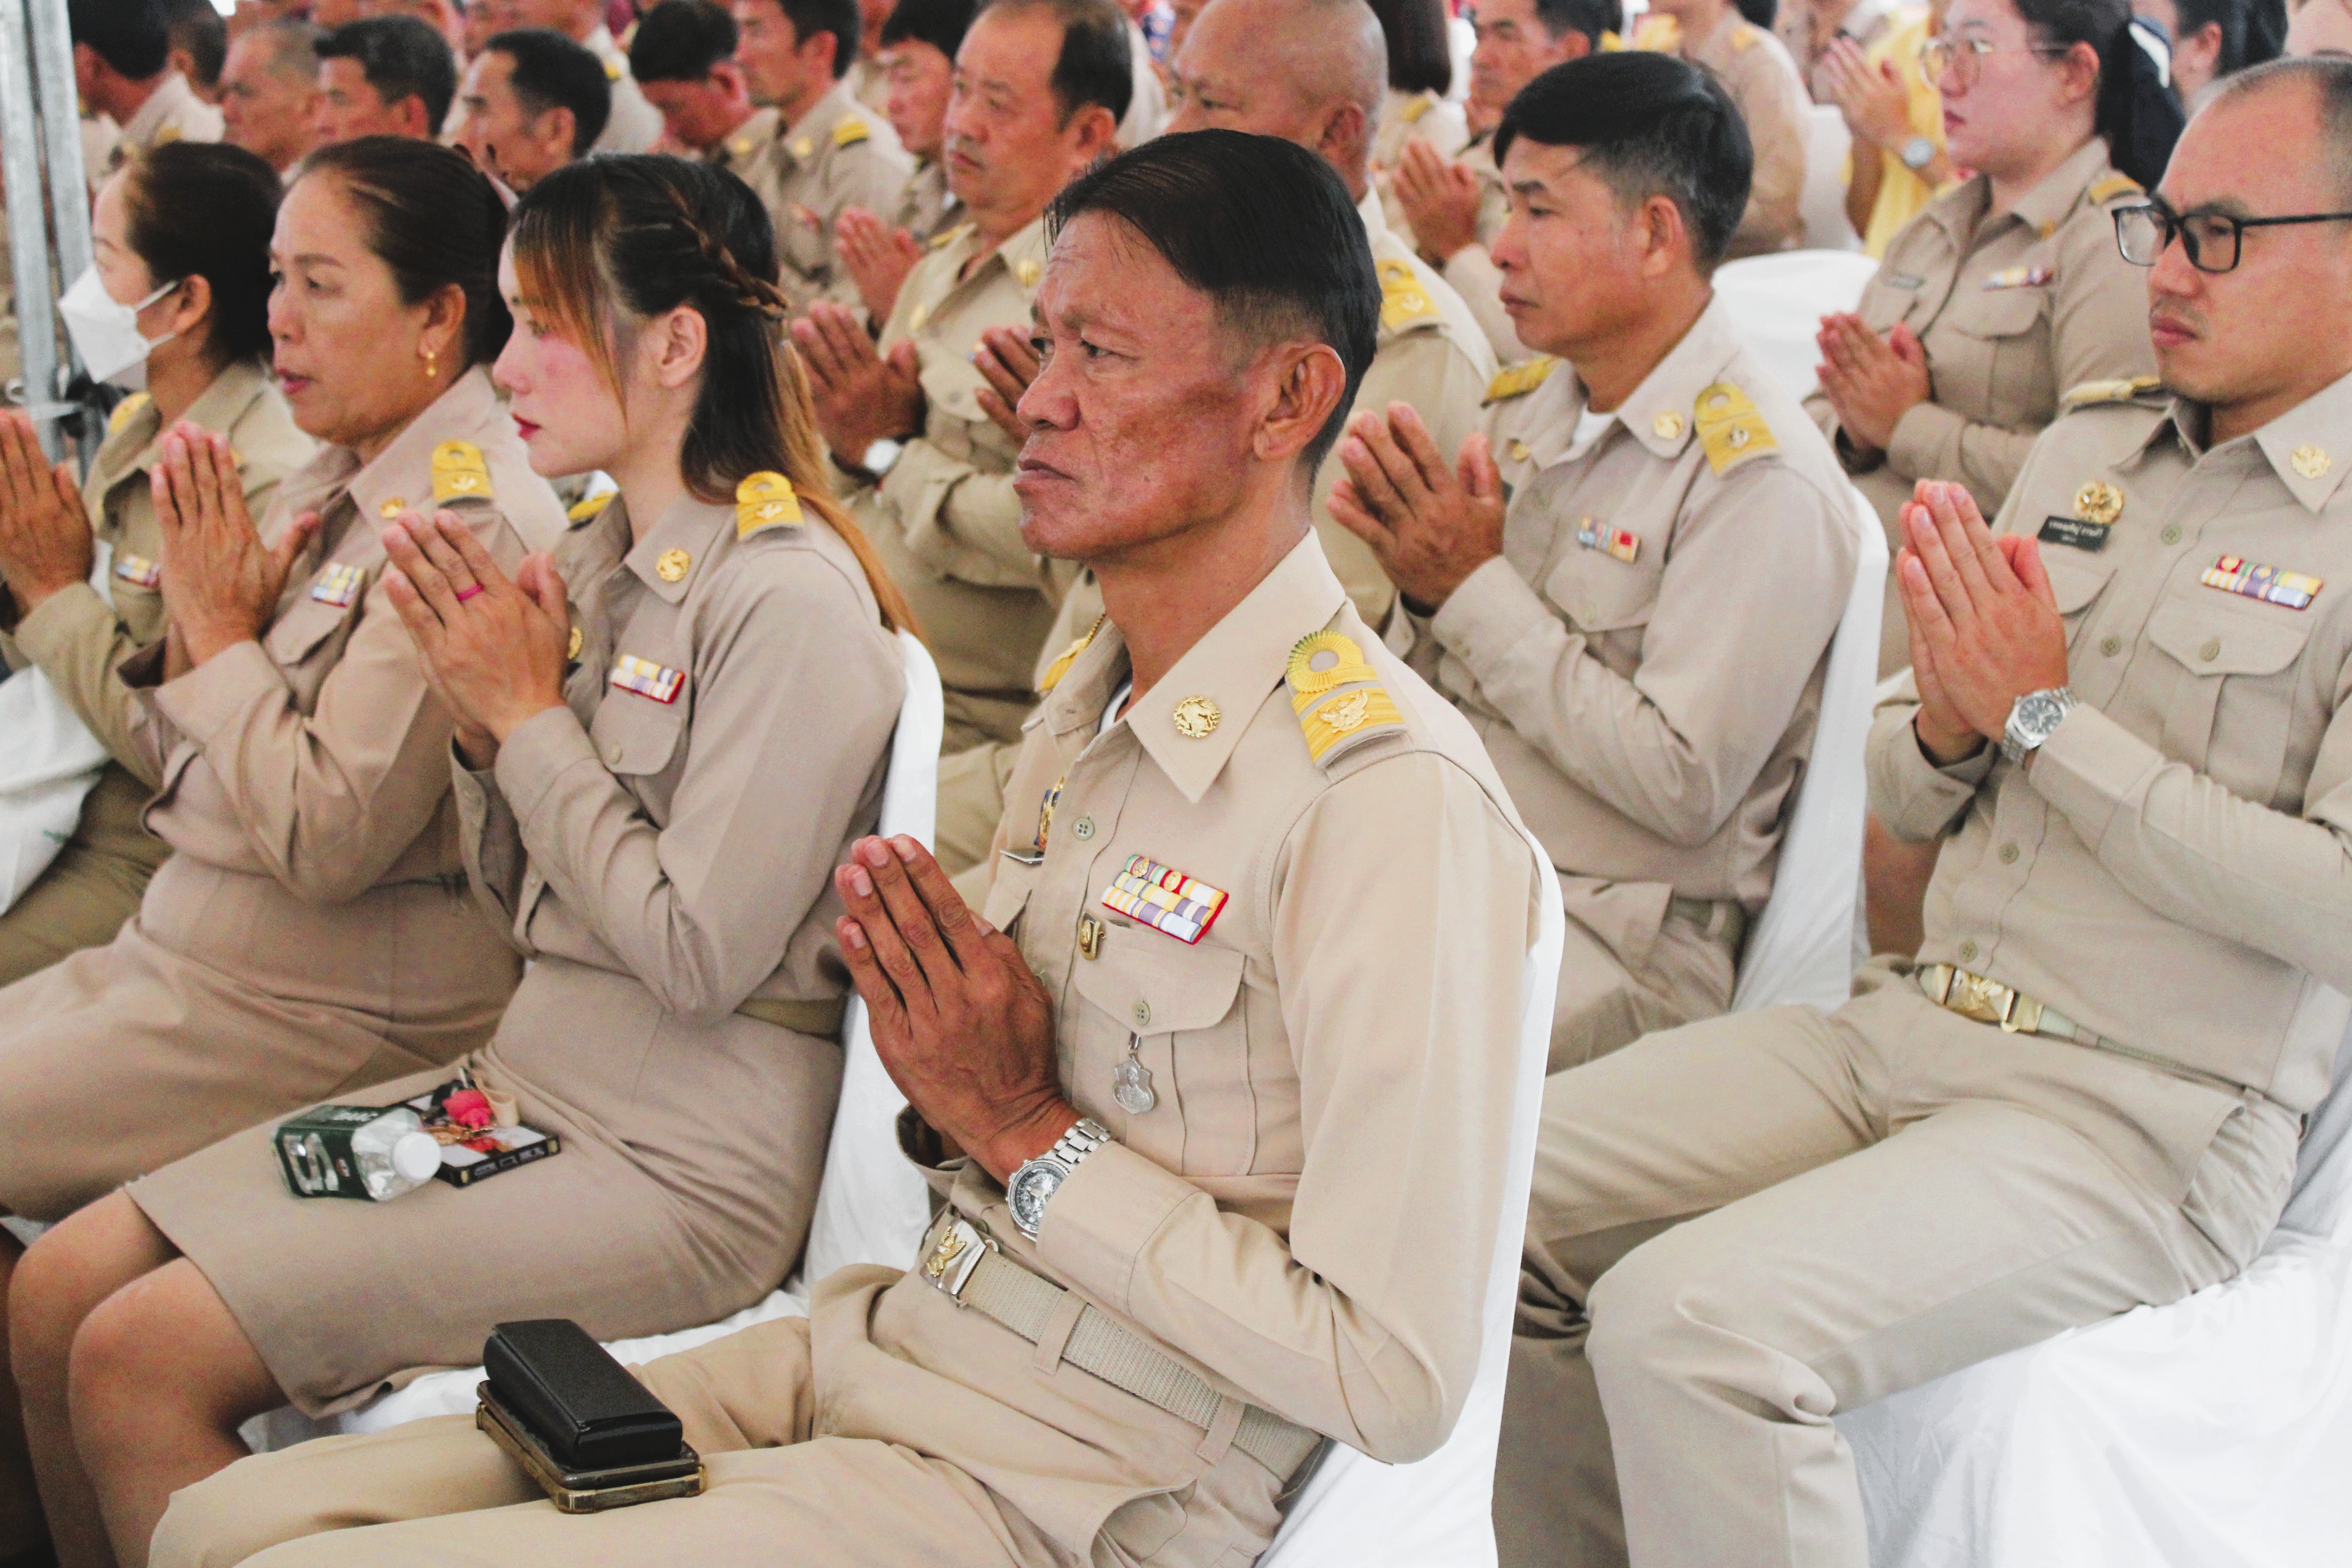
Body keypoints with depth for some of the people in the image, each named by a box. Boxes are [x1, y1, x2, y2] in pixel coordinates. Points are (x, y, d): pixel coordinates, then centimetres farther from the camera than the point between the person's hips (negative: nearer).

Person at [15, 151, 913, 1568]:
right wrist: (481, 716, -3)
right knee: (58, 1290, 2)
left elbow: (699, 955, -20)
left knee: (142, 1360, -14)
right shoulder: (598, 562, 10)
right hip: (525, 1081, 9)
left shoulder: (789, 599, -17)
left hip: (679, 1166, -9)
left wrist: (534, 714, -12)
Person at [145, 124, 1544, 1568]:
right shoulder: (1088, 713, 10)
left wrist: (1025, 1130, -16)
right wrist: (942, 1091, -5)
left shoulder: (1390, 801, -20)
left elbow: (1396, 1383, -23)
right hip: (880, 1344, 8)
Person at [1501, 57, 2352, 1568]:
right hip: (1905, 1026, 7)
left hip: (2145, 1117, -7)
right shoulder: (2082, 449, 13)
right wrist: (1945, 727, -7)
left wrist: (2043, 714, -13)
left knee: (1687, 1319, -28)